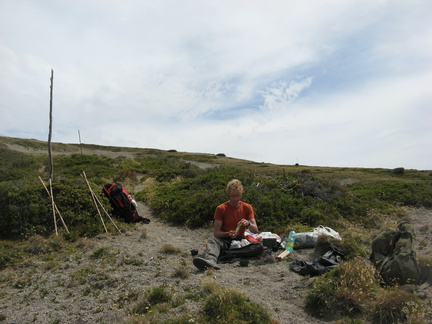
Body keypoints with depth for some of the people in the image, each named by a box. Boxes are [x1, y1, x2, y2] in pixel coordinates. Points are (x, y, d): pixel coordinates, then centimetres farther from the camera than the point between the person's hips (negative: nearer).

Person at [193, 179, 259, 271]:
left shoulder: (247, 207, 4)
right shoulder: (221, 208, -2)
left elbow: (255, 230, 1)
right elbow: (216, 233, -6)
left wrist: (248, 224, -21)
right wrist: (228, 234, -27)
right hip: (224, 239, -1)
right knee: (213, 241, -35)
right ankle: (211, 261, -65)